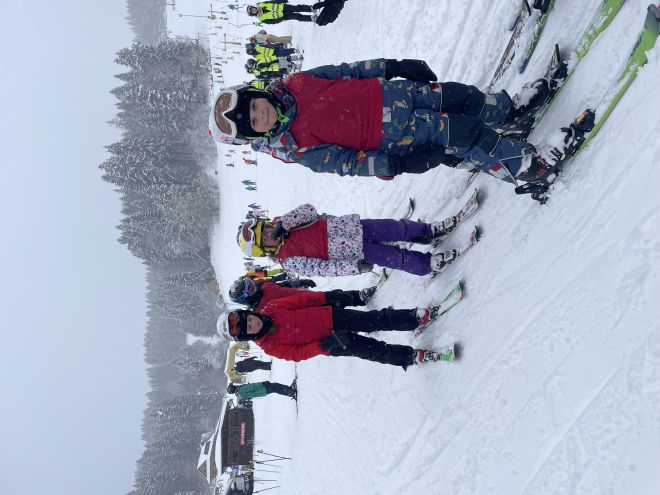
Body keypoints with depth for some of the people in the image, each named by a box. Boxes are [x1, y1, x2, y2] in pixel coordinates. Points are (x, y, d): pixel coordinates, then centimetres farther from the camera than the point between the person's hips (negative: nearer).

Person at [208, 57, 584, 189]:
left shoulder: (293, 86, -4)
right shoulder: (298, 149, -15)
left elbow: (344, 71, 4)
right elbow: (348, 163, -17)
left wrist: (394, 66, 2)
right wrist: (401, 164, -27)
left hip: (388, 93, 6)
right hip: (389, 136, -6)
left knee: (463, 96, 3)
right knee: (463, 133, -16)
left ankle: (512, 109, 31)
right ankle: (531, 166, -3)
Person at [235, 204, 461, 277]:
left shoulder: (284, 226, 4)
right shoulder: (288, 261, -10)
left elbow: (309, 211, -9)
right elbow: (320, 268, -18)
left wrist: (282, 223, -22)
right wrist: (355, 267, -28)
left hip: (352, 226, 4)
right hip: (356, 254, -4)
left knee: (398, 229, -5)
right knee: (399, 259, -12)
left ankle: (429, 231, 15)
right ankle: (429, 263, 6)